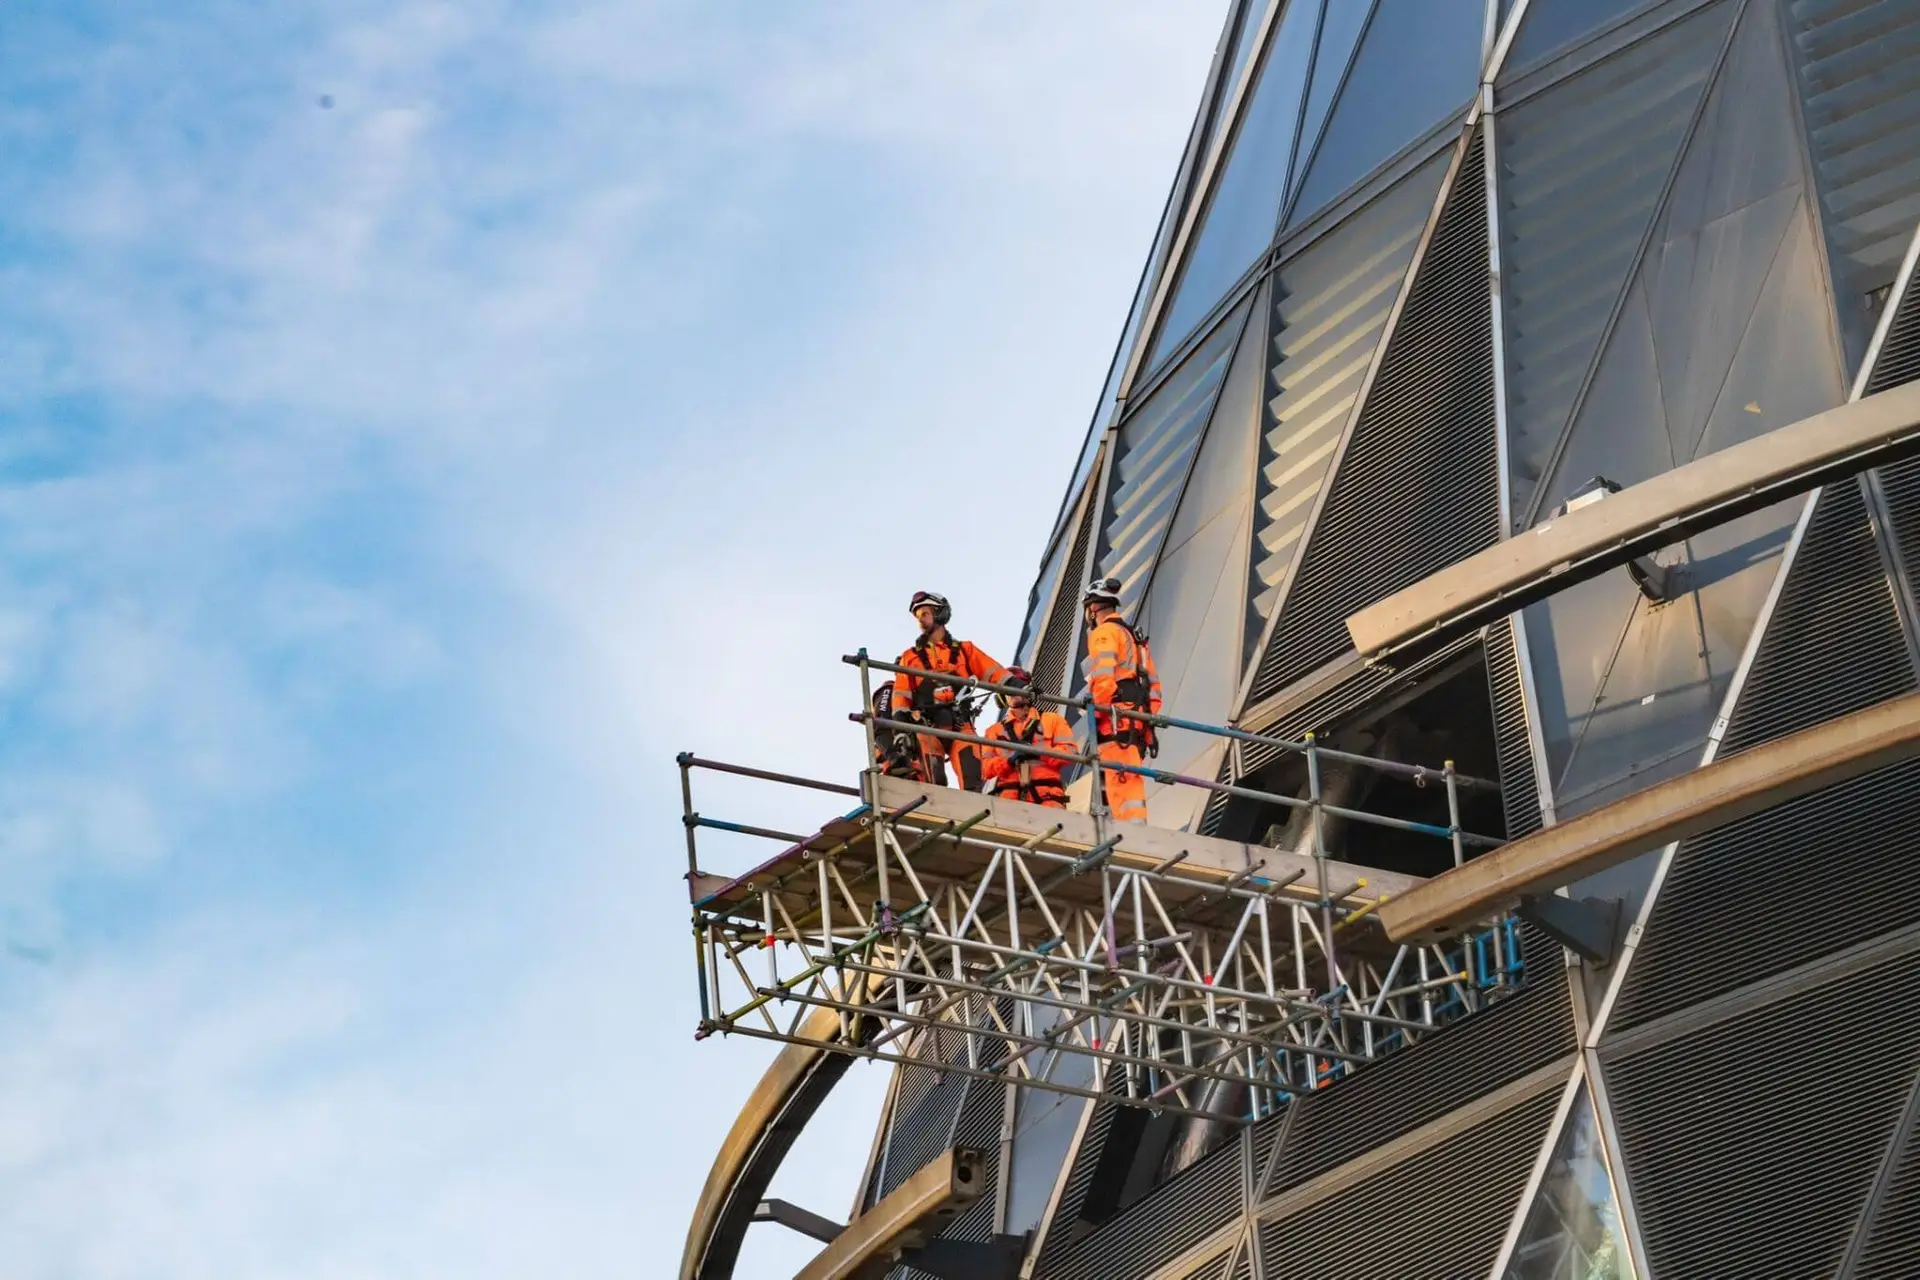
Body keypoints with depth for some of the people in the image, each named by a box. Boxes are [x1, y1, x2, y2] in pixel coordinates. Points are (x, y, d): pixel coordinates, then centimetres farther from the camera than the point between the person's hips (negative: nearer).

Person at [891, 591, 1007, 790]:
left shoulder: (964, 650, 20)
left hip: (960, 723, 0)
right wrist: (900, 717, -7)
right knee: (934, 781, -16)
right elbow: (901, 692, 11)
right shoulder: (911, 657, 19)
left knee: (972, 779, -16)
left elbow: (992, 671, 8)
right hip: (928, 725, 0)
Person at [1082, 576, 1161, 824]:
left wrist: (1095, 717, -13)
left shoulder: (1104, 632, 0)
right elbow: (1153, 685, 24)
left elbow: (1103, 679, -14)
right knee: (1129, 786, 6)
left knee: (1122, 785, -17)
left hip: (1116, 720, -9)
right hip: (1139, 720, 9)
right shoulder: (1135, 637, 28)